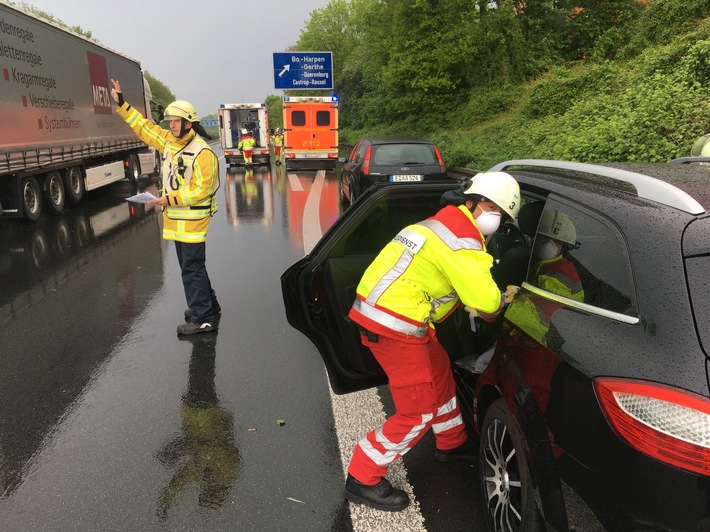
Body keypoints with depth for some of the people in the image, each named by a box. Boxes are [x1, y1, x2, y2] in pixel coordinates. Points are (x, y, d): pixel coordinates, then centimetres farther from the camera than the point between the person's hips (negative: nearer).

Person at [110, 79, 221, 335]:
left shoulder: (202, 152, -18)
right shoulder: (170, 141, 8)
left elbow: (201, 189, -22)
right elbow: (145, 128, 18)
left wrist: (171, 199, -21)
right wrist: (122, 104, 16)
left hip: (193, 218, -9)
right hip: (177, 217, 9)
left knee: (192, 268, -6)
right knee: (191, 264, 18)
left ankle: (203, 319, 1)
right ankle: (208, 303, 33)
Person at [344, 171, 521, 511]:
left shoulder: (444, 223, 16)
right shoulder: (462, 240, -16)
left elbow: (466, 282, 23)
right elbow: (486, 304, -18)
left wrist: (493, 294, 8)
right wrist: (504, 299, 4)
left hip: (381, 312, 10)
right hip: (393, 327, -10)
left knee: (439, 374, 25)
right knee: (418, 411, 0)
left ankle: (451, 444, 47)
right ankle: (362, 480, 12)